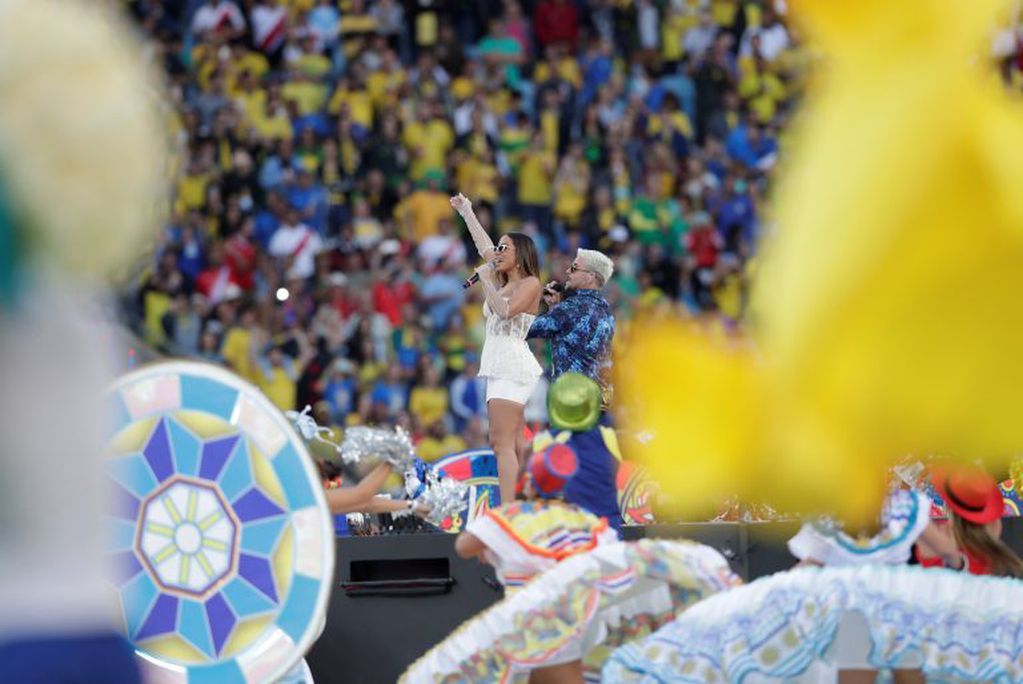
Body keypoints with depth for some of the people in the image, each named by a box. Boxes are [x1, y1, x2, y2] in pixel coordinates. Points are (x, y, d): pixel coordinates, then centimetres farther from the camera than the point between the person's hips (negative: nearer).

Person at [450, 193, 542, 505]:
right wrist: (466, 212, 39)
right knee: (515, 445, 5)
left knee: (502, 443, -18)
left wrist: (485, 280, -9)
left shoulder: (530, 283, -4)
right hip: (501, 368, 9)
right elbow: (484, 247, 31)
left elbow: (506, 310, -20)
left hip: (512, 365, -9)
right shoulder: (505, 281, 18)